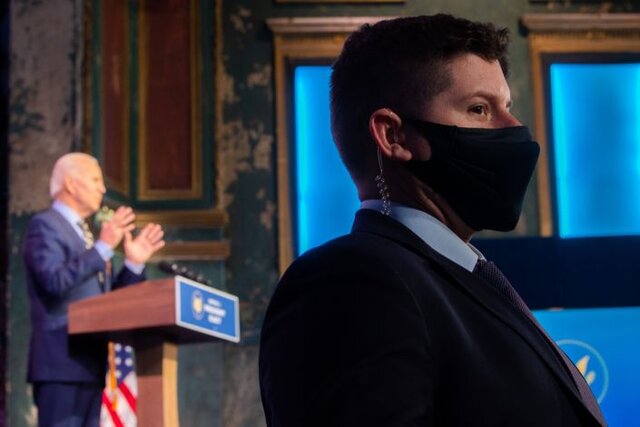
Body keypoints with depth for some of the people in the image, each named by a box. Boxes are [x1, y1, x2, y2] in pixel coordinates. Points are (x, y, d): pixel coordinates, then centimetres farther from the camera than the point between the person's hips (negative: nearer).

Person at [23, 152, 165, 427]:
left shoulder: (84, 233, 23)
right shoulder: (44, 225, -3)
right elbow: (55, 281, -20)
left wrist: (134, 264, 9)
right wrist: (104, 247, -20)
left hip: (91, 364, 9)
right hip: (62, 363, -9)